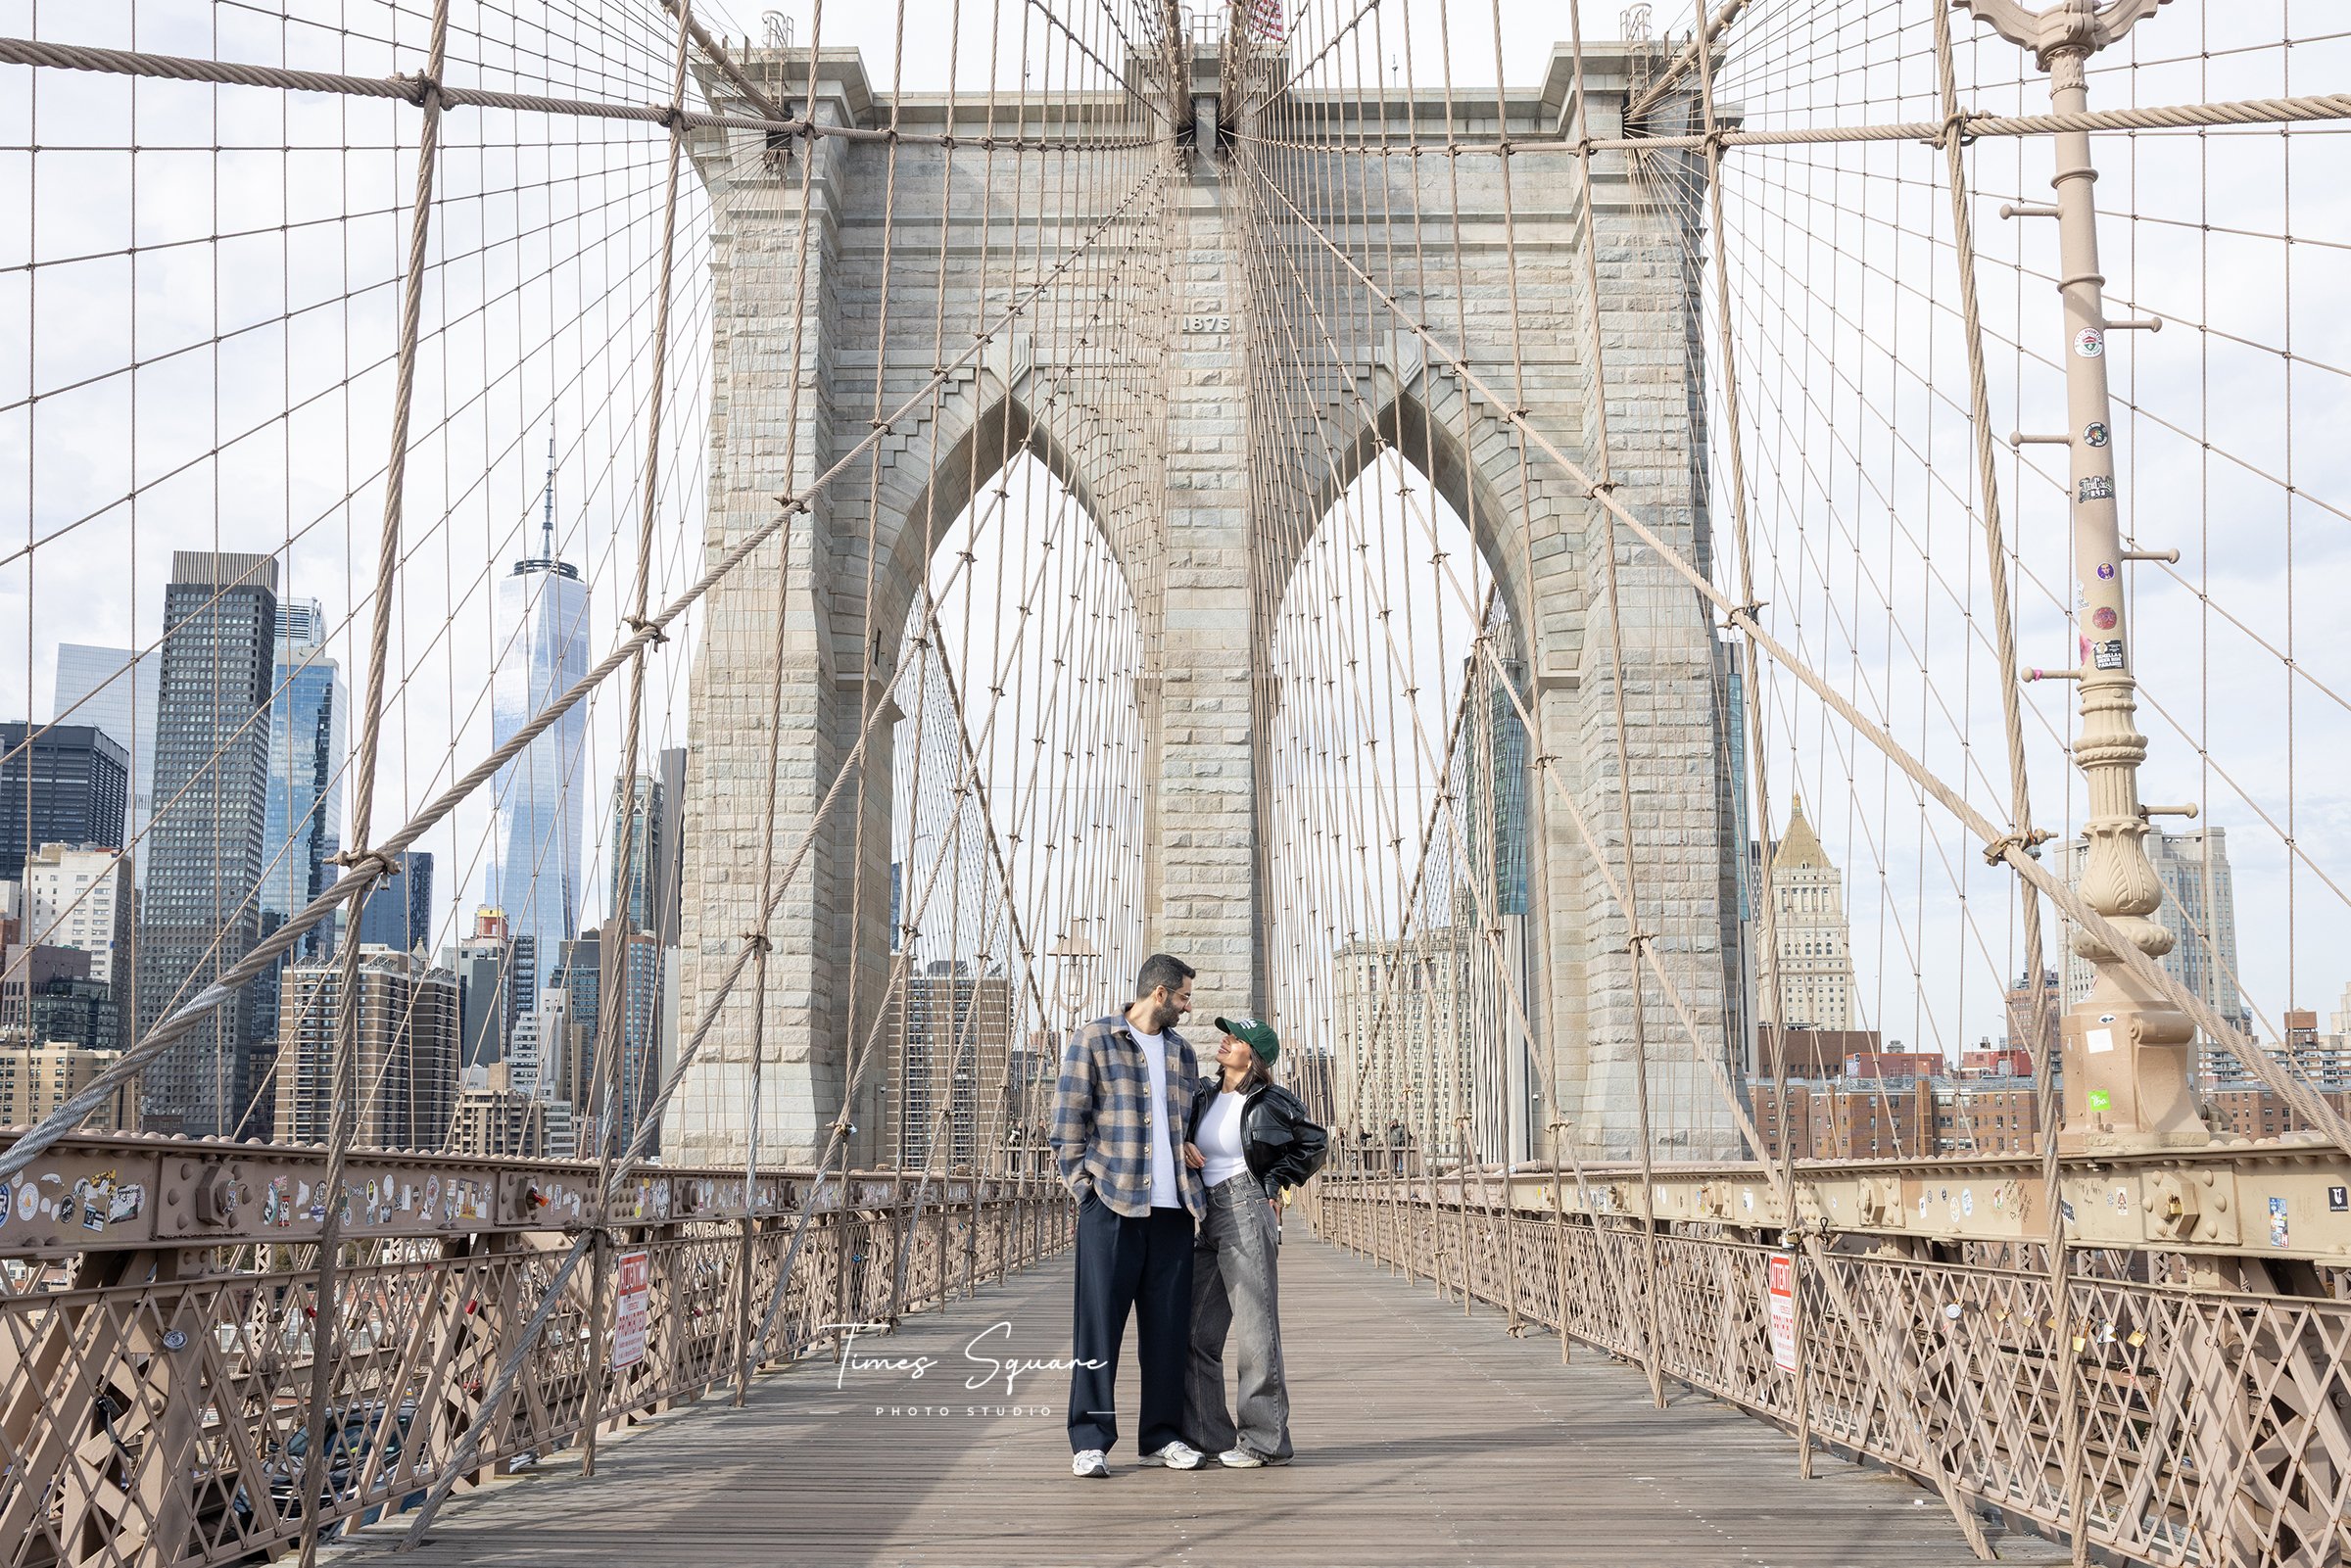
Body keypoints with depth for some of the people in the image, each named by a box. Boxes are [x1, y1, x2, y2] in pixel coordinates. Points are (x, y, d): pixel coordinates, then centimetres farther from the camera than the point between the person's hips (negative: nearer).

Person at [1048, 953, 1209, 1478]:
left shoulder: (1182, 1052, 18)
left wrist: (1195, 1189, 13)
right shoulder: (1092, 1041, 1)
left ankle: (1162, 1435, 16)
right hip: (1111, 1206, -5)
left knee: (1168, 1326, 7)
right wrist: (1085, 1188, -8)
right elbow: (1066, 1125, -2)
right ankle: (1090, 1442, 2)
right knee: (1099, 1322, -3)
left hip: (1172, 1209, 5)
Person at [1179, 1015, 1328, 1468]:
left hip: (1246, 1212, -7)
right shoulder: (1202, 1094, 10)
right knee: (1193, 1331, 7)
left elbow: (1315, 1143, 10)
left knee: (1254, 1328, -2)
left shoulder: (1272, 1102, -3)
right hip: (1202, 1214, 7)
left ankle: (1265, 1439, 5)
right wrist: (1179, 1144, 0)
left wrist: (1275, 1181, 4)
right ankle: (1206, 1435, 17)